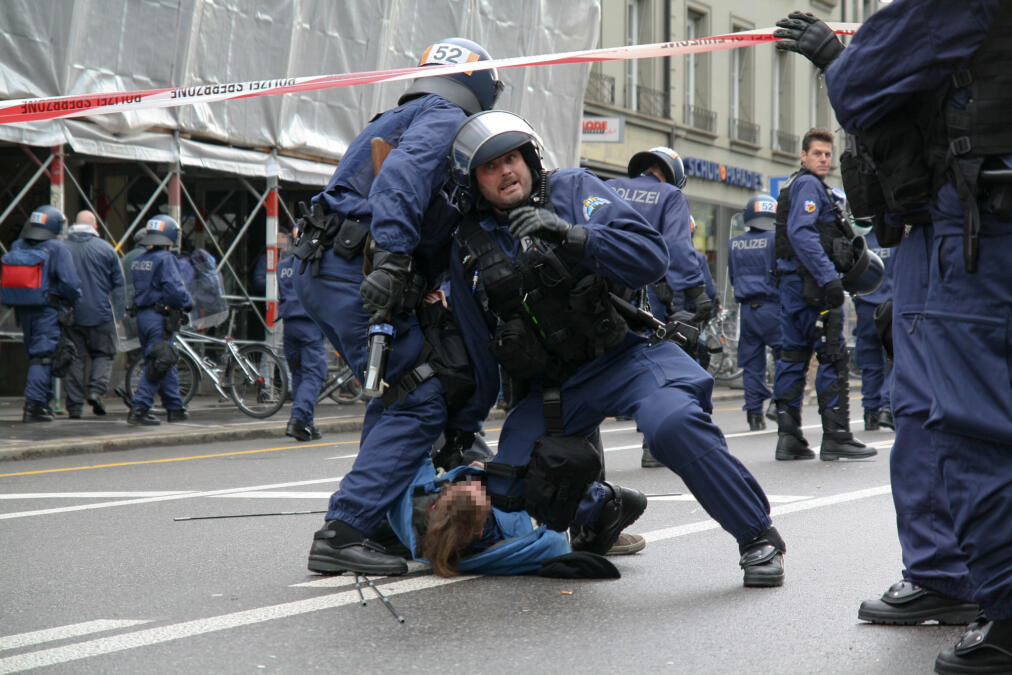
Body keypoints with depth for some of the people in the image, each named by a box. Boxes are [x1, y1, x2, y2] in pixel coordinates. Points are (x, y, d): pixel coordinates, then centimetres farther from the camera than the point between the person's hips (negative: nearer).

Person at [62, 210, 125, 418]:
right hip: (101, 315, -1)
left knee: (74, 358, 6)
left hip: (71, 315, 1)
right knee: (103, 355, 11)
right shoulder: (106, 249, 0)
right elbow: (119, 285, 2)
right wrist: (118, 314, 9)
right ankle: (96, 390, -11)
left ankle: (74, 404, 2)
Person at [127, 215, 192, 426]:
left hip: (142, 315, 9)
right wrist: (187, 303, -2)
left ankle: (175, 409, 22)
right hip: (159, 318, -9)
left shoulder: (138, 261, 12)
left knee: (166, 364, 16)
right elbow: (174, 289, -21)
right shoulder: (165, 259, -13)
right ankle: (139, 410, -11)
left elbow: (140, 289, 15)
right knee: (158, 365, -7)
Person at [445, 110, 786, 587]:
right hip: (550, 383, 5)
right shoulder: (469, 248, 7)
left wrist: (570, 236, -26)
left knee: (673, 425, -33)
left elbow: (652, 258, -14)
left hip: (627, 354, -4)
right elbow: (478, 351, 17)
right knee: (506, 491, -6)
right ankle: (604, 509, 23)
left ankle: (758, 538, -15)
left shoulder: (573, 190, -2)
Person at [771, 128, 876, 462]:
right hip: (811, 283, -10)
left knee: (793, 355, 8)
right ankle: (835, 436, -9)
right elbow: (801, 233, -21)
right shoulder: (809, 185, -8)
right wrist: (828, 277, -26)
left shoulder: (795, 185, 23)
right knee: (833, 356, -8)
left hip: (791, 282, 10)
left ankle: (788, 436, 8)